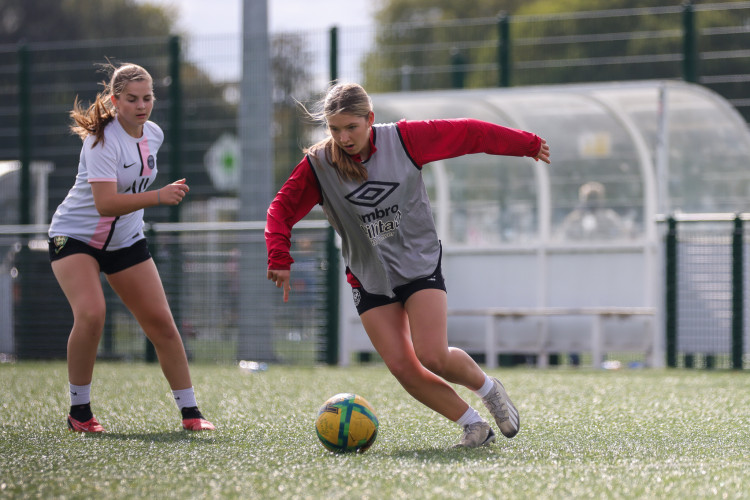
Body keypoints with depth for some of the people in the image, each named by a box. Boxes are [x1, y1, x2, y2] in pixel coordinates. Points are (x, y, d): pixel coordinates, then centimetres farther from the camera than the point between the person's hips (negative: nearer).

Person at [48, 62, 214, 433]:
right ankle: (79, 410, -12)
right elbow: (105, 204, -36)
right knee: (91, 313, -27)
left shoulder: (154, 134, -1)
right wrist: (159, 197, -43)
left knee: (161, 322, 0)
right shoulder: (102, 140, -25)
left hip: (126, 241, 6)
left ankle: (189, 412, 9)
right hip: (75, 236, -6)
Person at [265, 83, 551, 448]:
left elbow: (466, 134, -1)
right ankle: (471, 423, 6)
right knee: (402, 368, -10)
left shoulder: (404, 139, -9)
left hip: (420, 264, -2)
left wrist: (527, 144, 7)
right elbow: (282, 209, -4)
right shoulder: (318, 165, -7)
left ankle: (488, 388, 13)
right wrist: (280, 258, -21)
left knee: (434, 358, -17)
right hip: (369, 278, 2)